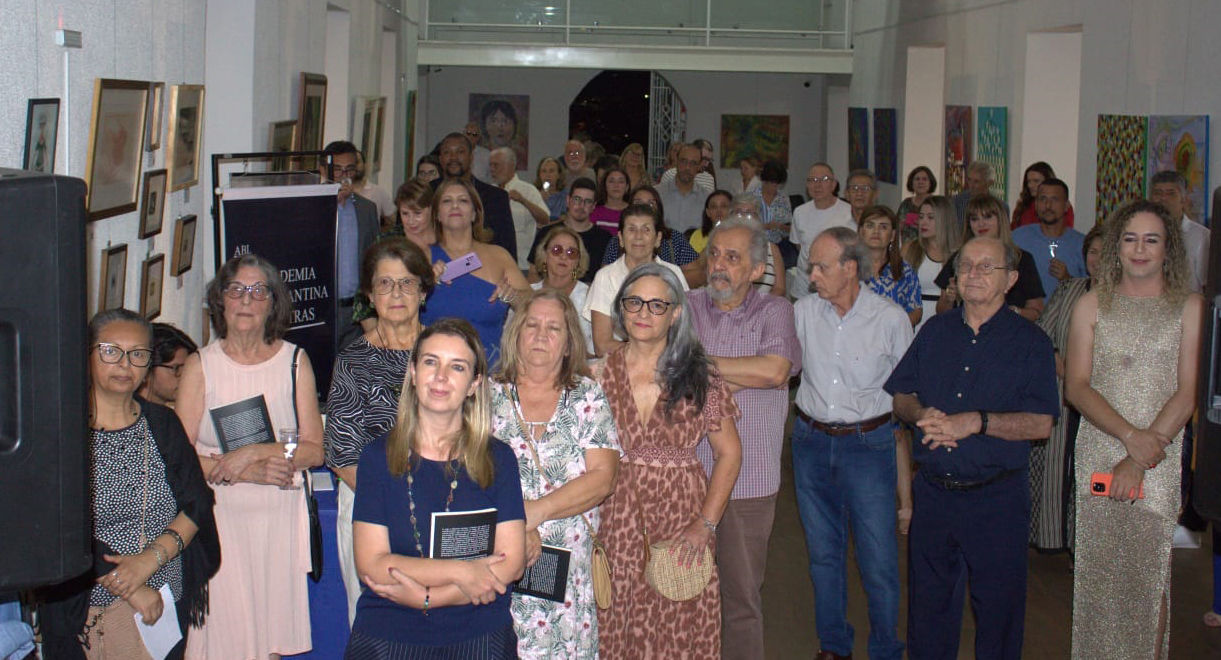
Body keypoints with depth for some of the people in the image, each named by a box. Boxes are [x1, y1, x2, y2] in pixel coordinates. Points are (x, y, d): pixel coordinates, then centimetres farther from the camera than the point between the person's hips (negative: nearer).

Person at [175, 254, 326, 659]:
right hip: (220, 516, -1)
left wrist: (254, 453, -14)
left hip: (280, 516, 1)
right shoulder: (201, 365, 1)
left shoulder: (294, 362, 4)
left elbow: (314, 450, 0)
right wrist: (244, 473, -16)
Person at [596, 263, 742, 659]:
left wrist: (706, 524, -7)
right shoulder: (599, 374, 1)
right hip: (615, 525, 0)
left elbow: (728, 453, 2)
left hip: (681, 522, 0)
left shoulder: (700, 377, 0)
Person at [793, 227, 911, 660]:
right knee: (823, 553, 13)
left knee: (878, 559, -2)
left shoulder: (891, 319, -8)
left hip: (868, 442, -3)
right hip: (811, 441, 3)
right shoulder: (804, 312, -1)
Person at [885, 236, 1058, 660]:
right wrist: (921, 413, -10)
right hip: (933, 493, 4)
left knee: (998, 607, 5)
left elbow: (1041, 424, -11)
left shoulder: (1030, 341, -3)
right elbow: (899, 397, 12)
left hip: (997, 499, -3)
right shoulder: (935, 331, 10)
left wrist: (977, 422, -21)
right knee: (929, 602, 13)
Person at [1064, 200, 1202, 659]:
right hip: (1098, 455, 1)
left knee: (1149, 576, -3)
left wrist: (1139, 460, -11)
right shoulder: (1092, 306, 8)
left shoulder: (1190, 308, 4)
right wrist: (1130, 435, -14)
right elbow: (1076, 387, 1)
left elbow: (1188, 395, -3)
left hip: (1160, 462, -1)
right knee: (1098, 574, 2)